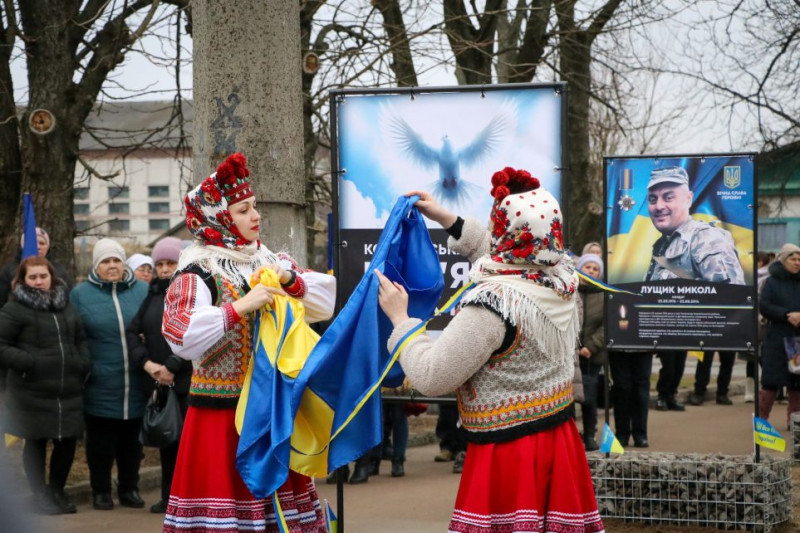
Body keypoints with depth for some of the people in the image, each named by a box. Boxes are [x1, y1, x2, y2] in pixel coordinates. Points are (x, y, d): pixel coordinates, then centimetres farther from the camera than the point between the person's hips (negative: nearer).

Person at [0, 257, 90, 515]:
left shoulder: (65, 305, 13)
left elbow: (80, 339, 22)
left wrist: (82, 365, 6)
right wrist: (28, 363, -17)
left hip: (68, 391, 5)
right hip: (33, 393, -5)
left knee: (68, 441, 8)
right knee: (35, 443, 6)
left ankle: (56, 490, 27)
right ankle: (40, 495, 19)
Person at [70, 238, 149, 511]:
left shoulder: (142, 291, 5)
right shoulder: (80, 294, 0)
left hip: (135, 386, 2)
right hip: (99, 386, -2)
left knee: (131, 439, 11)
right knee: (101, 442, 6)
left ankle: (129, 488, 23)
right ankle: (101, 491, 17)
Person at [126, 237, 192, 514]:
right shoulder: (153, 295, 14)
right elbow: (134, 331, 10)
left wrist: (172, 367, -15)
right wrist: (147, 363, -7)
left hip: (189, 382, -6)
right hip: (157, 382, 6)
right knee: (166, 440, 11)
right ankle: (169, 496, 20)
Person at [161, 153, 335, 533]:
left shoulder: (269, 261, 9)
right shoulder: (198, 272, -9)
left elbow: (325, 301, 7)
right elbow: (181, 336, -23)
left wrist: (289, 279, -10)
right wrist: (240, 307, -26)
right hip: (221, 413, -6)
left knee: (278, 494, 10)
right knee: (225, 491, -7)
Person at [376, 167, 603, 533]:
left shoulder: (493, 303, -24)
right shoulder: (562, 280, -2)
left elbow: (431, 377, -19)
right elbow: (507, 258, 21)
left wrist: (400, 319, -5)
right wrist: (445, 218, 23)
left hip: (508, 454, -7)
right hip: (559, 440, 7)